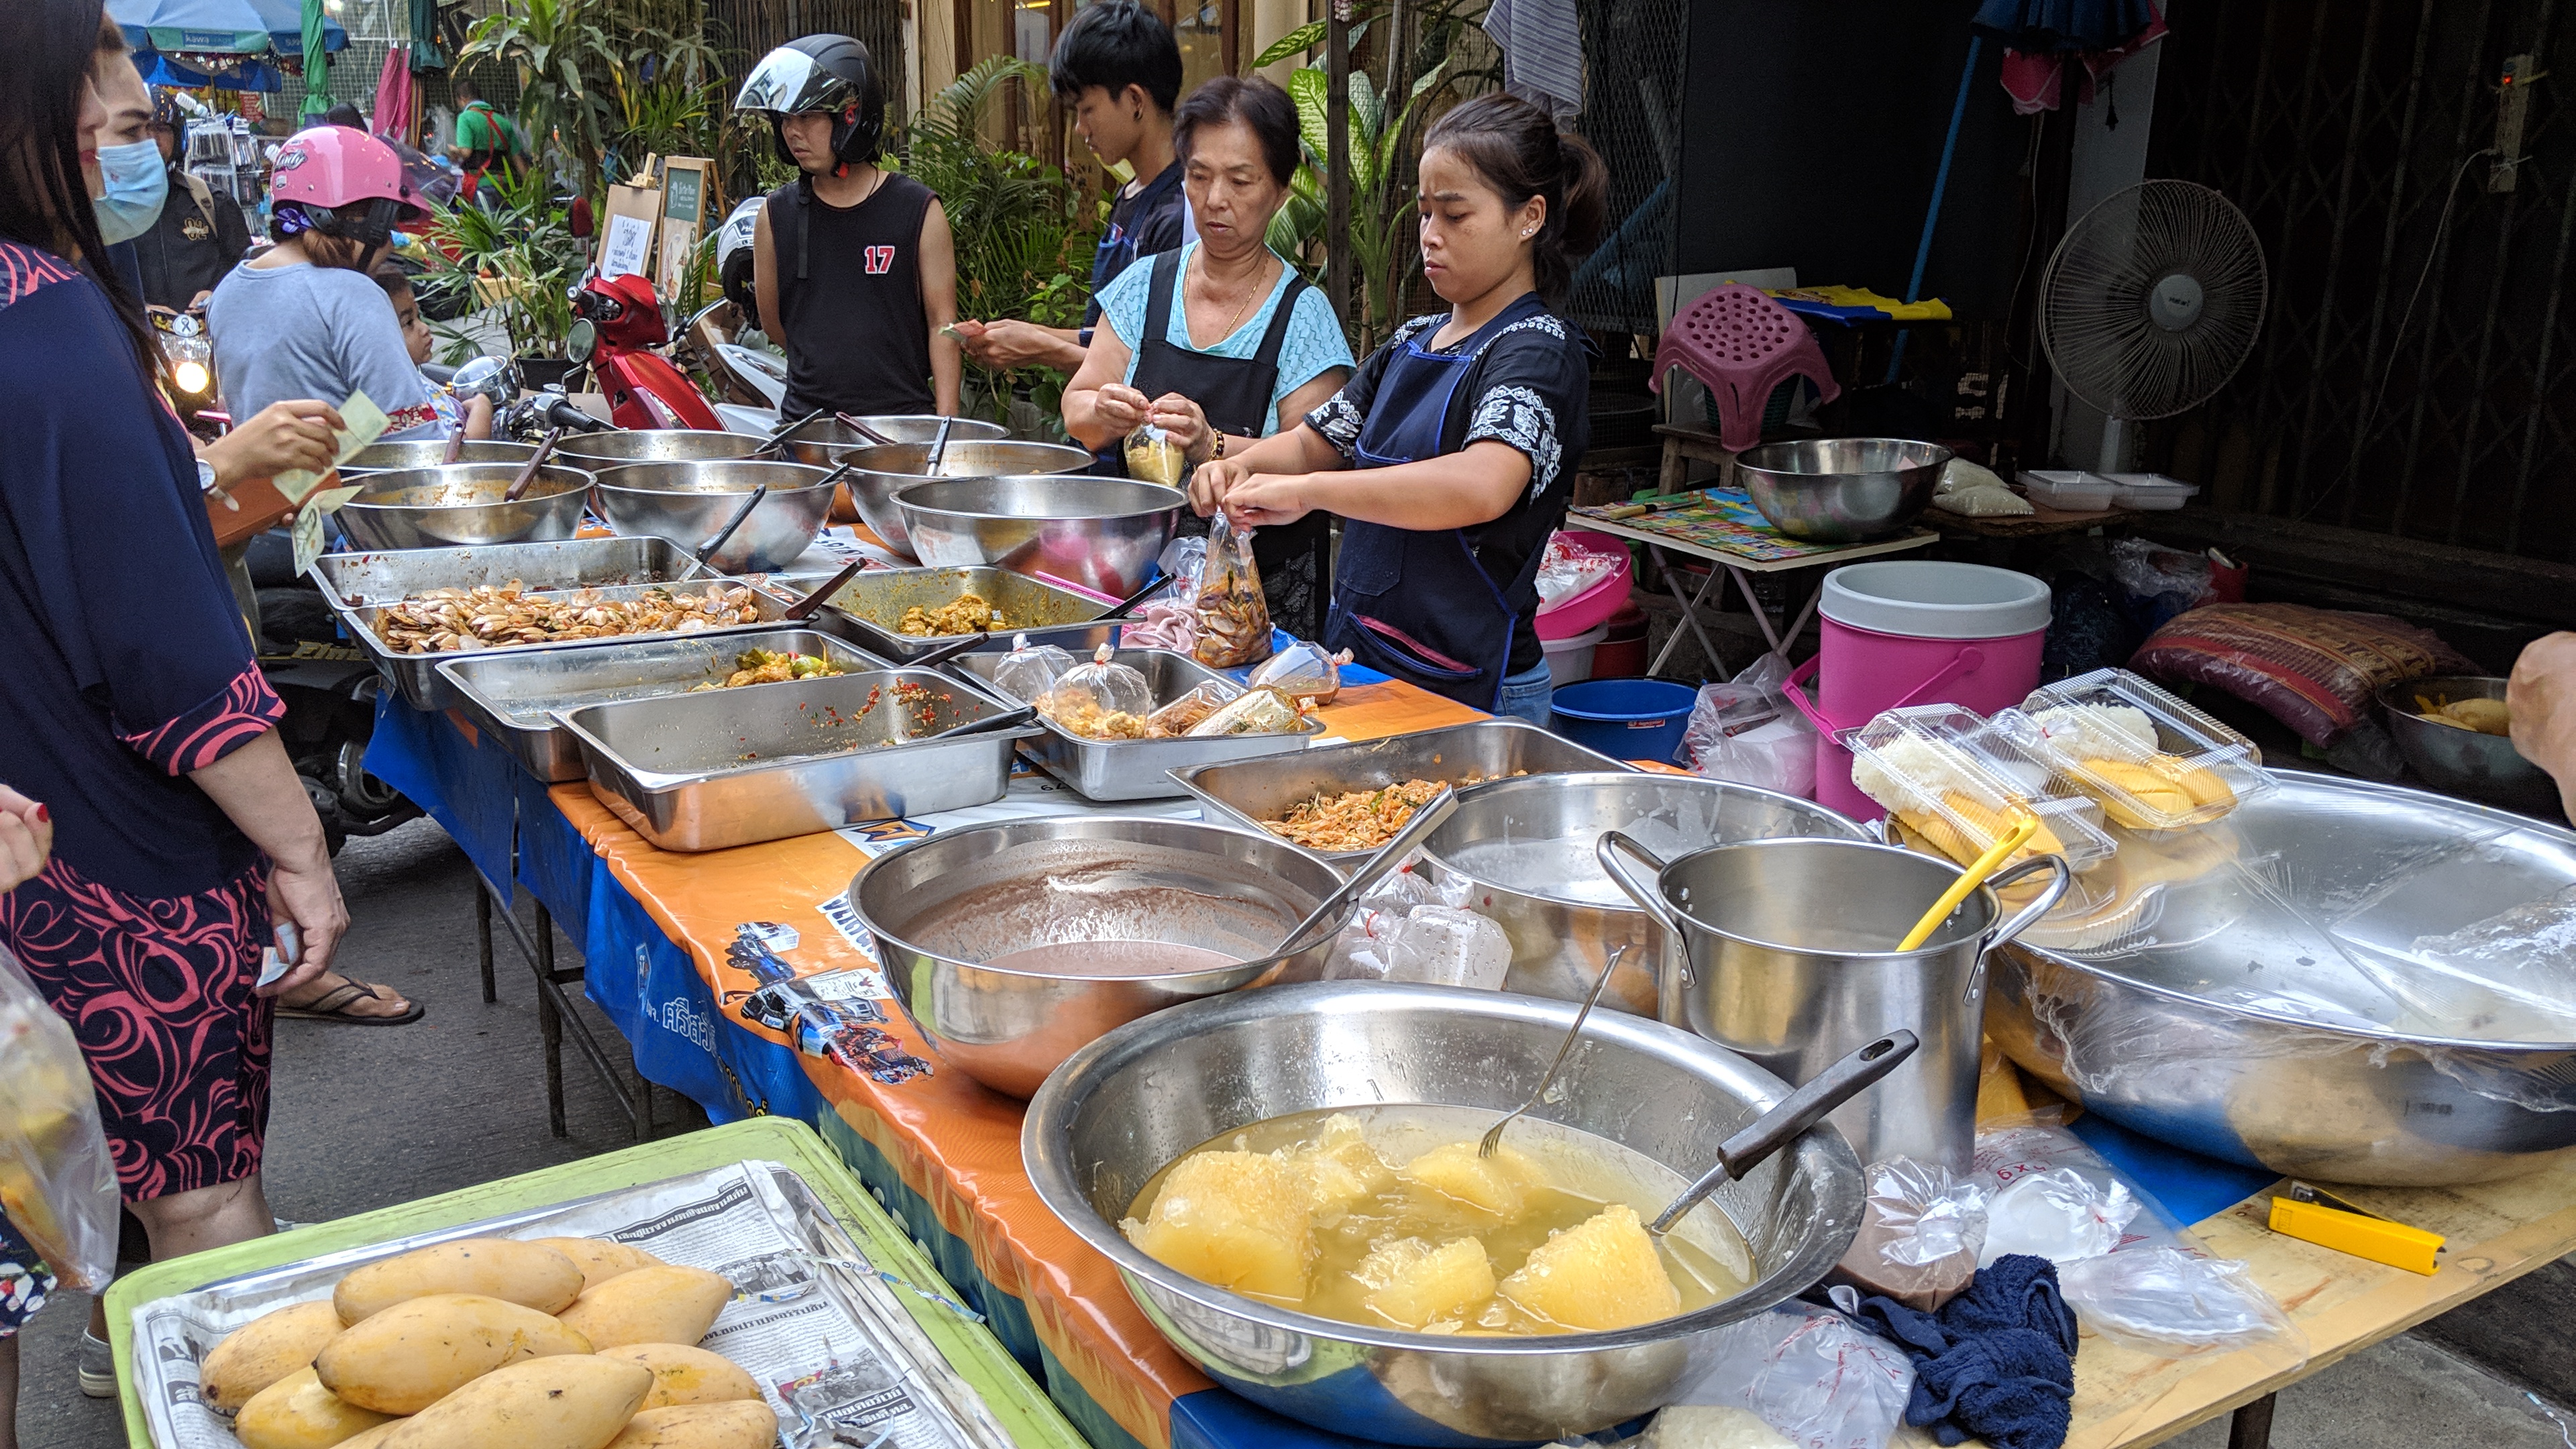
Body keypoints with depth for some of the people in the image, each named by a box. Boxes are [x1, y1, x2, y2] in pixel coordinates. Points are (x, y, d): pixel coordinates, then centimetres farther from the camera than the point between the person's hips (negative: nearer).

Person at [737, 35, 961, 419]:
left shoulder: (918, 210, -1)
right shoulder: (776, 215, 6)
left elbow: (943, 324, -3)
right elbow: (773, 323, 17)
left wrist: (945, 425, -9)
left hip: (904, 416, -2)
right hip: (806, 421, 2)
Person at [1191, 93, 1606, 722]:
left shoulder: (1539, 352, -13)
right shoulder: (1412, 342, 12)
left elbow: (1483, 487, -33)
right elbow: (1316, 442, 20)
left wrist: (1305, 490, -33)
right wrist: (1241, 465, -2)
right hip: (1357, 659, 7)